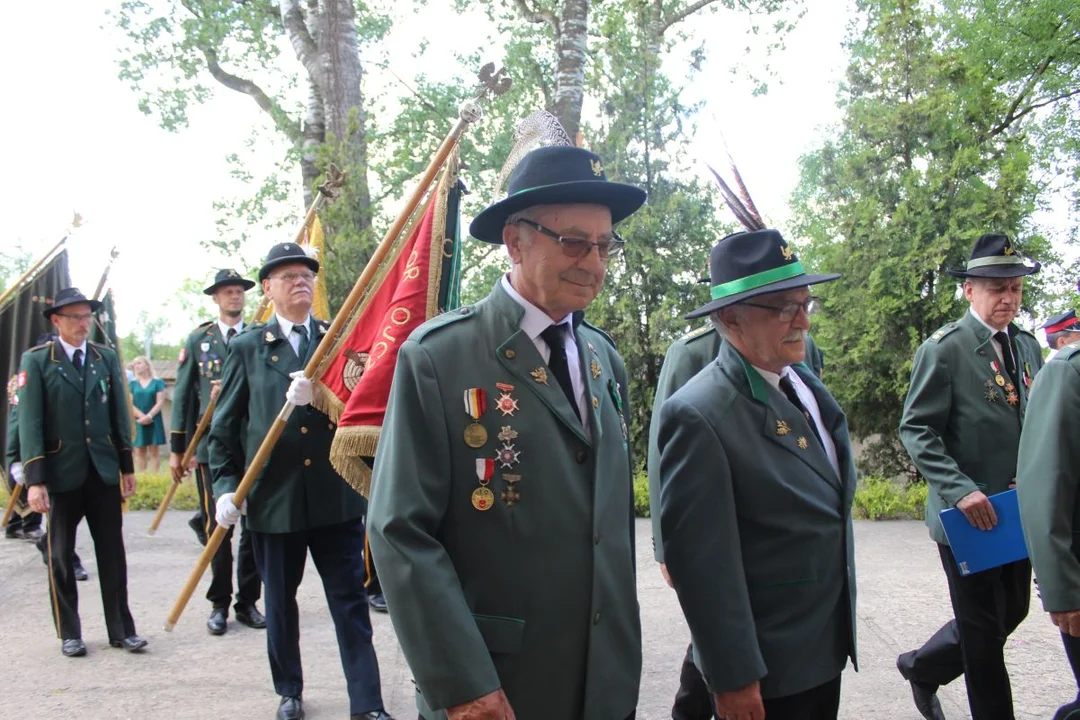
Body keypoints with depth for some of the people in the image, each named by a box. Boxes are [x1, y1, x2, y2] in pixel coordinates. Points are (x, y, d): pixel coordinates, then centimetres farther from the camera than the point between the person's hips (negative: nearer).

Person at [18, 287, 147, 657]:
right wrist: (35, 480, -13)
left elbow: (119, 415, 9)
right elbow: (29, 423, -8)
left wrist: (127, 466, 7)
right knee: (61, 555, 8)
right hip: (61, 473, -3)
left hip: (104, 471, 3)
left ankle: (121, 629, 15)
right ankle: (69, 633, 20)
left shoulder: (106, 358, 6)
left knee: (112, 552, 6)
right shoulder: (36, 360, -4)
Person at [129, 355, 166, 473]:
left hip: (154, 421, -2)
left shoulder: (157, 382, 2)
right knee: (140, 452, 3)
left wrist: (149, 416, -16)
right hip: (138, 422, 2)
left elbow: (160, 402, -4)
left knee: (153, 452, -2)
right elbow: (130, 404, 1)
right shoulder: (132, 384, 8)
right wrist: (142, 416, -13)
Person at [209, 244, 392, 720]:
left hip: (336, 496, 0)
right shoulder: (247, 348, 5)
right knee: (280, 603, 14)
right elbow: (225, 426, 4)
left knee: (350, 600, 2)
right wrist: (225, 485, -5)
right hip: (272, 498, 1)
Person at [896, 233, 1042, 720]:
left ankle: (922, 666, 36)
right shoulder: (943, 350, -12)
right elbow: (916, 431, -15)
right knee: (984, 630, 5)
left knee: (1011, 613, 17)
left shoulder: (1027, 346, 9)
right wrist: (961, 489, -25)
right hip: (968, 515, -7)